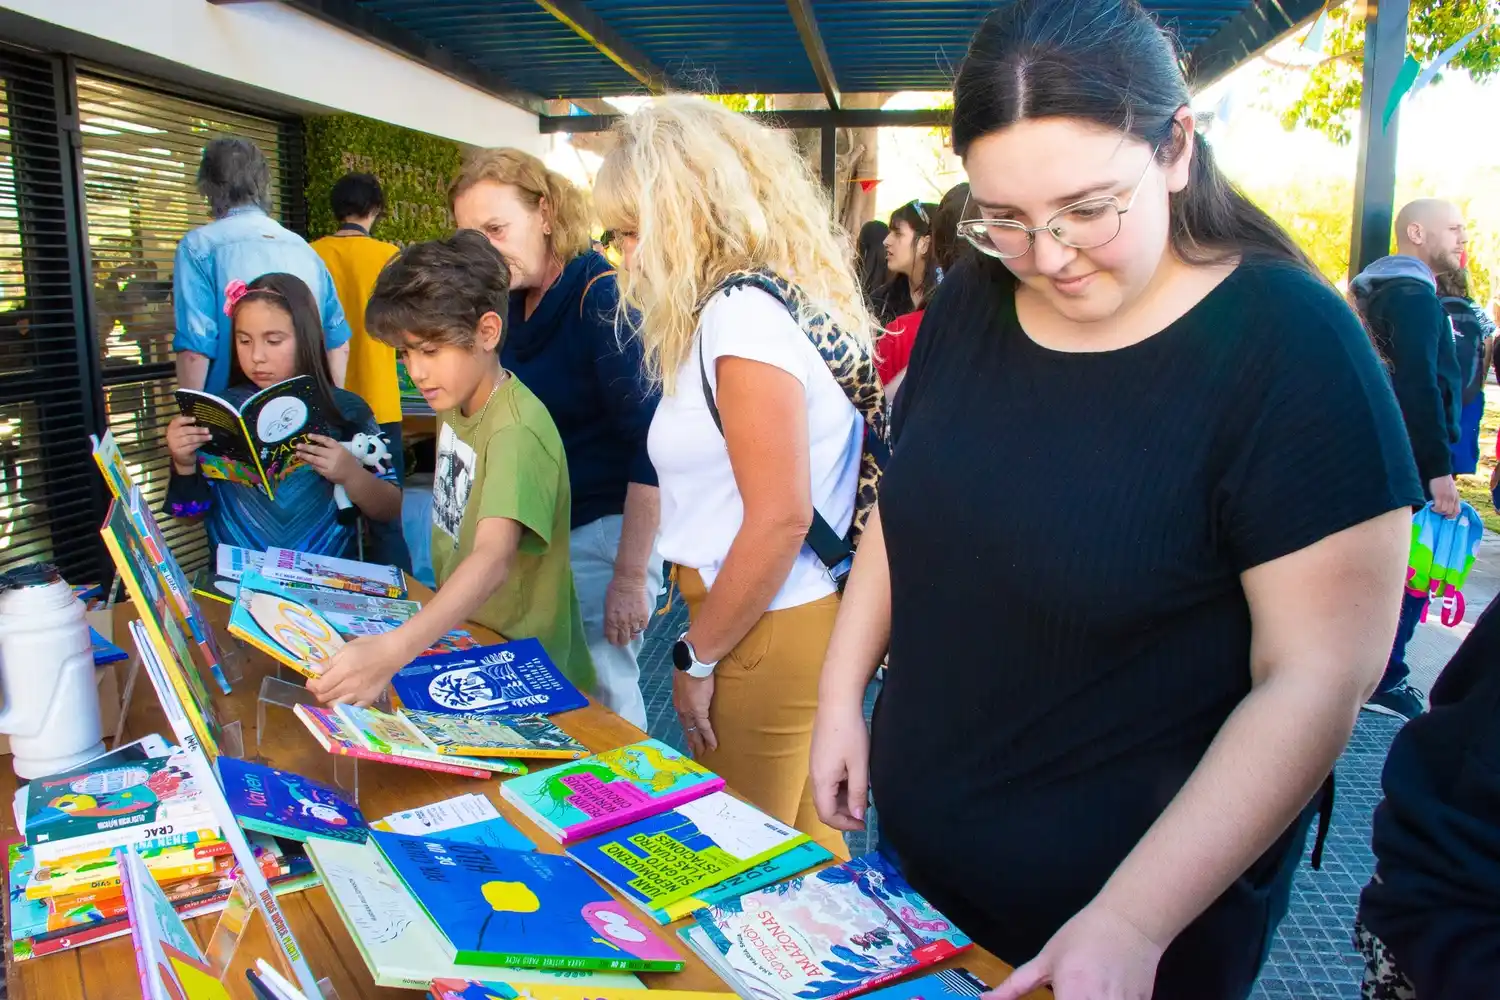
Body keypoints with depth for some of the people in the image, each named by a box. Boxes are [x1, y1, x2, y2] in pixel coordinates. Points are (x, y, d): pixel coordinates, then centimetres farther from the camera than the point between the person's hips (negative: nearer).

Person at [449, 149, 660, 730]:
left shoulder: (603, 298, -15)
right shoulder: (512, 305, 8)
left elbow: (651, 442, -20)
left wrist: (630, 576, -21)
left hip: (606, 526, -7)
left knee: (599, 693, -1)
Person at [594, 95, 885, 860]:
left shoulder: (743, 310, -17)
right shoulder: (784, 292, 11)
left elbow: (779, 518, -22)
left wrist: (695, 656, -12)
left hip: (767, 630, -9)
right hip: (801, 610, 9)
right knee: (802, 841, 20)